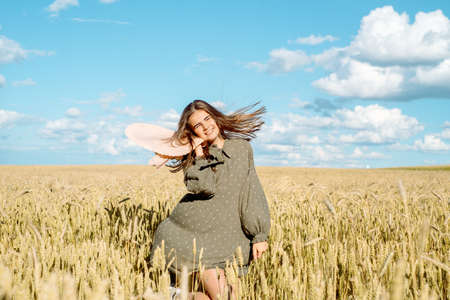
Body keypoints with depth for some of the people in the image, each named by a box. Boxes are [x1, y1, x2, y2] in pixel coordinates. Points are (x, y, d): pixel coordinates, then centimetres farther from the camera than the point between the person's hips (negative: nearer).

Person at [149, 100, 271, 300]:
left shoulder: (242, 148, 9)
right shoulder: (194, 157, 5)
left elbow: (253, 192, 5)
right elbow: (205, 187, -16)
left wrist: (259, 234, -1)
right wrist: (200, 155, -8)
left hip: (229, 236, 3)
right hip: (196, 232, -2)